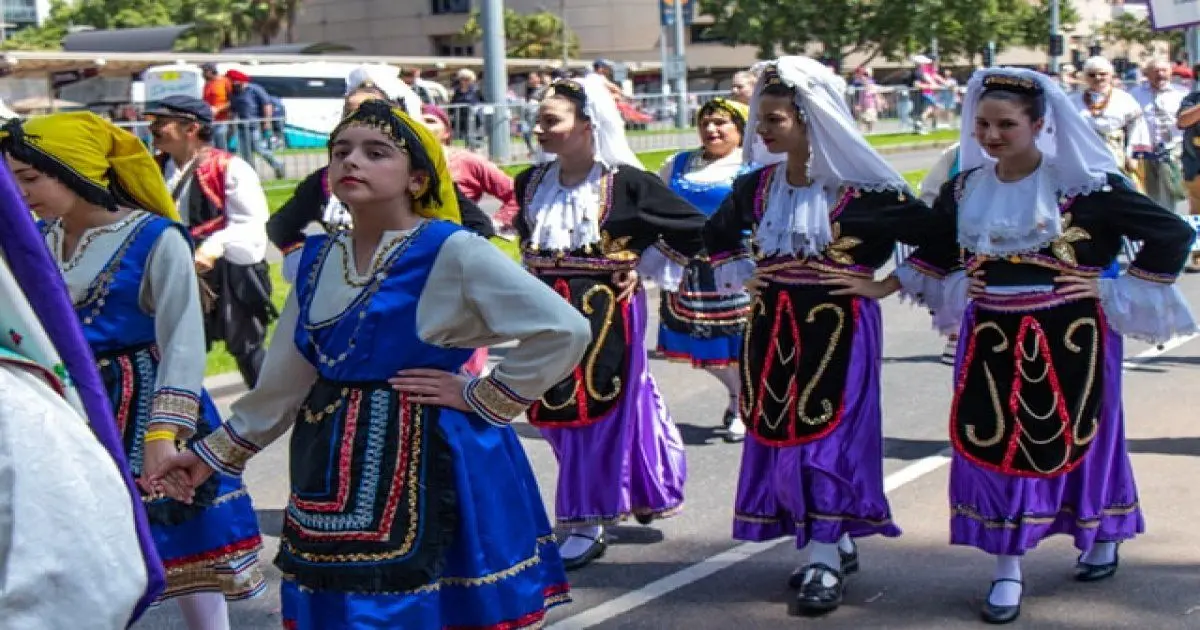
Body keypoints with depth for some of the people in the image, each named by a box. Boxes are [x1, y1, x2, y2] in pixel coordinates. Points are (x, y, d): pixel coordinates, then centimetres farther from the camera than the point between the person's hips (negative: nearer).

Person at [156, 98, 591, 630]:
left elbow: (565, 330, -16)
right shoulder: (318, 260, 9)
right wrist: (217, 452, 19)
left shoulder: (452, 253, -12)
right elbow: (286, 379, 17)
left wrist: (482, 398, -12)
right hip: (338, 469, 6)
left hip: (428, 462, -6)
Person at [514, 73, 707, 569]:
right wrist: (537, 273, 11)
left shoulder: (625, 182, -12)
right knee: (559, 411, 8)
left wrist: (642, 268, -8)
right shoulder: (533, 182, 4)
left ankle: (588, 524, 8)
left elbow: (693, 228, -6)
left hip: (607, 309, -6)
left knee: (599, 409, -1)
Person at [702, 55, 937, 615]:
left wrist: (884, 283, -9)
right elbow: (717, 236, 22)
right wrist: (741, 276, 9)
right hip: (774, 328, 6)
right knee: (780, 431, 8)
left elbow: (931, 235, -11)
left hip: (839, 330, -6)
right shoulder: (758, 187, 4)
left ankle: (825, 559, 3)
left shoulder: (861, 188, -13)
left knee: (829, 433, -4)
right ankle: (835, 541, 22)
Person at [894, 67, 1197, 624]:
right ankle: (1007, 571, 14)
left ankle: (1102, 539, 38)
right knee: (995, 448, 2)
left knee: (1076, 440, 10)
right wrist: (884, 284, 3)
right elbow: (932, 256, 20)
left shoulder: (1085, 186, -13)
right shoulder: (963, 191, 3)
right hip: (992, 342, 4)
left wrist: (1113, 290, -11)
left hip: (1069, 341, -3)